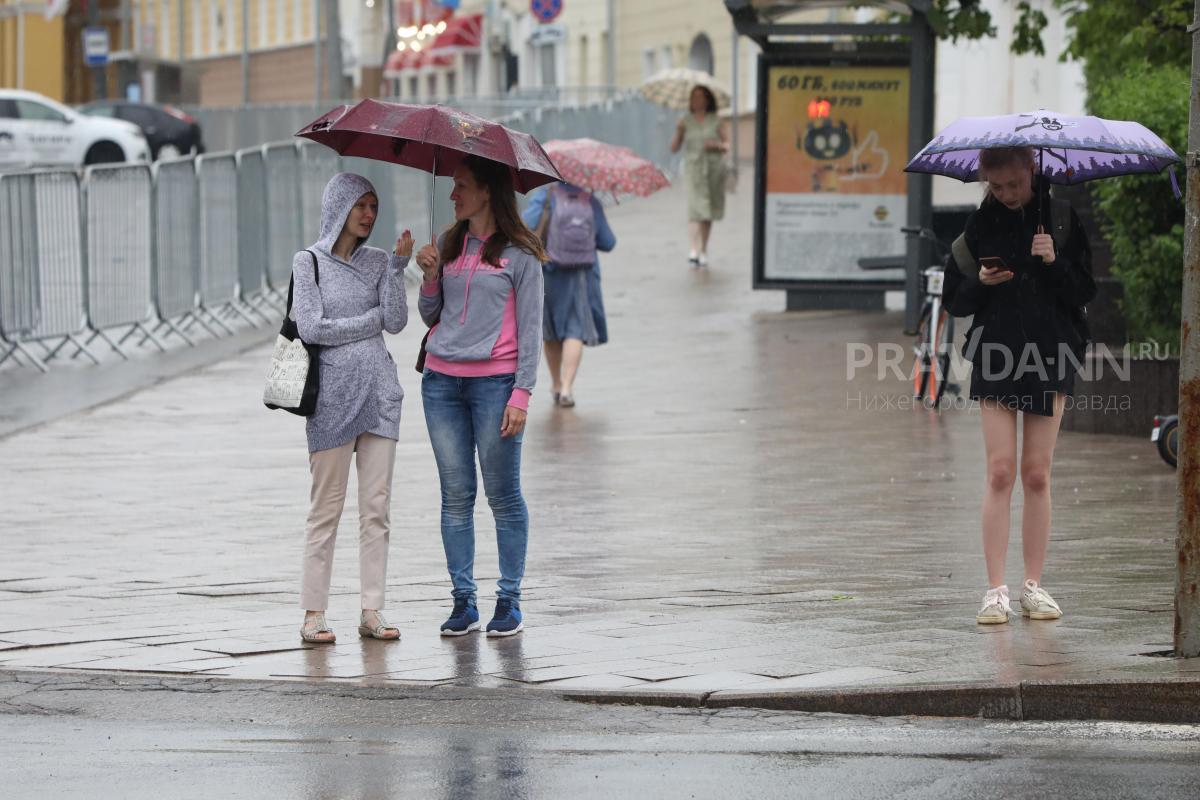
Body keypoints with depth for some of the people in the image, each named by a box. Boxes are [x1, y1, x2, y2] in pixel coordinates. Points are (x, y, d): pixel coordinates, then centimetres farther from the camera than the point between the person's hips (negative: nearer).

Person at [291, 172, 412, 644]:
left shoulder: (377, 263, 11)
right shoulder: (309, 262, 0)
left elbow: (397, 322, 0)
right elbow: (311, 327, -10)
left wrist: (399, 265, -8)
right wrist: (372, 319, -3)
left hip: (379, 392, 4)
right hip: (333, 394, -4)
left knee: (377, 506, 3)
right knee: (327, 507, -3)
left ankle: (371, 612, 6)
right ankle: (313, 613, 2)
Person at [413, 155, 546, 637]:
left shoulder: (518, 254, -2)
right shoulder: (449, 246, 13)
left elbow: (530, 328, -4)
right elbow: (431, 316, 16)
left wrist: (522, 394, -11)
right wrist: (430, 276, -2)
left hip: (494, 381, -5)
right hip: (442, 380, 5)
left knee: (503, 495, 0)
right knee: (455, 495, 5)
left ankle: (509, 603, 6)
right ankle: (463, 602, 9)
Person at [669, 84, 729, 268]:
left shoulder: (715, 121, 6)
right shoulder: (686, 121, 3)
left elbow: (727, 144, 8)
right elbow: (674, 148, 1)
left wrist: (716, 145, -13)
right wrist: (678, 132, -16)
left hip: (714, 169, 2)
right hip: (693, 168, -2)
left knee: (709, 213, 9)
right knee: (695, 210, -16)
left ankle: (704, 251, 22)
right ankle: (694, 250, -26)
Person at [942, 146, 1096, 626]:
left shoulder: (1061, 218, 2)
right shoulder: (980, 225, 4)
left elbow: (1085, 291, 1)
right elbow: (955, 301, 7)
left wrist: (1054, 263, -16)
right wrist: (980, 283, -12)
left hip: (1051, 355, 0)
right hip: (995, 357, 0)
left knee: (1037, 475, 3)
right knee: (1000, 473, -5)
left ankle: (1033, 586, 11)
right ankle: (995, 591, -5)